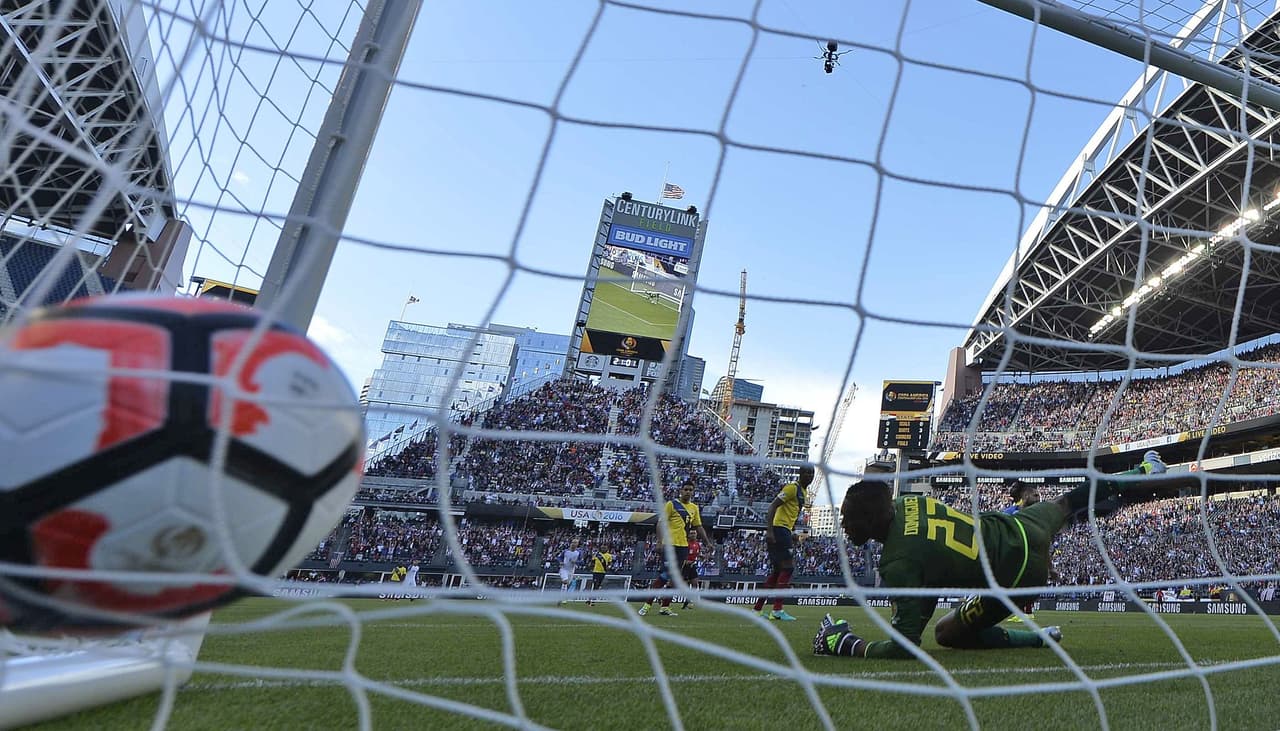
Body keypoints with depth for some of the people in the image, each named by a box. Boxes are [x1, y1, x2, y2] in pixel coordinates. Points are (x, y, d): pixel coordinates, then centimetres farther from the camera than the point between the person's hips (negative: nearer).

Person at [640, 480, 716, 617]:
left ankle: (665, 607, 12)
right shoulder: (672, 504, -3)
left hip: (684, 546, 6)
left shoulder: (694, 508, 15)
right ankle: (647, 605, -3)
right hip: (671, 545, -6)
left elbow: (699, 527, 20)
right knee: (664, 576, -9)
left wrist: (708, 543, 13)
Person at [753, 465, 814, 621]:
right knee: (788, 567, -11)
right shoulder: (792, 487, -11)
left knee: (777, 571, 11)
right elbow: (773, 506, -19)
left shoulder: (802, 491, 18)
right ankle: (777, 610, -11)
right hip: (779, 529, -10)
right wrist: (769, 531, -26)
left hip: (784, 531, 10)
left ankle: (758, 609, 16)